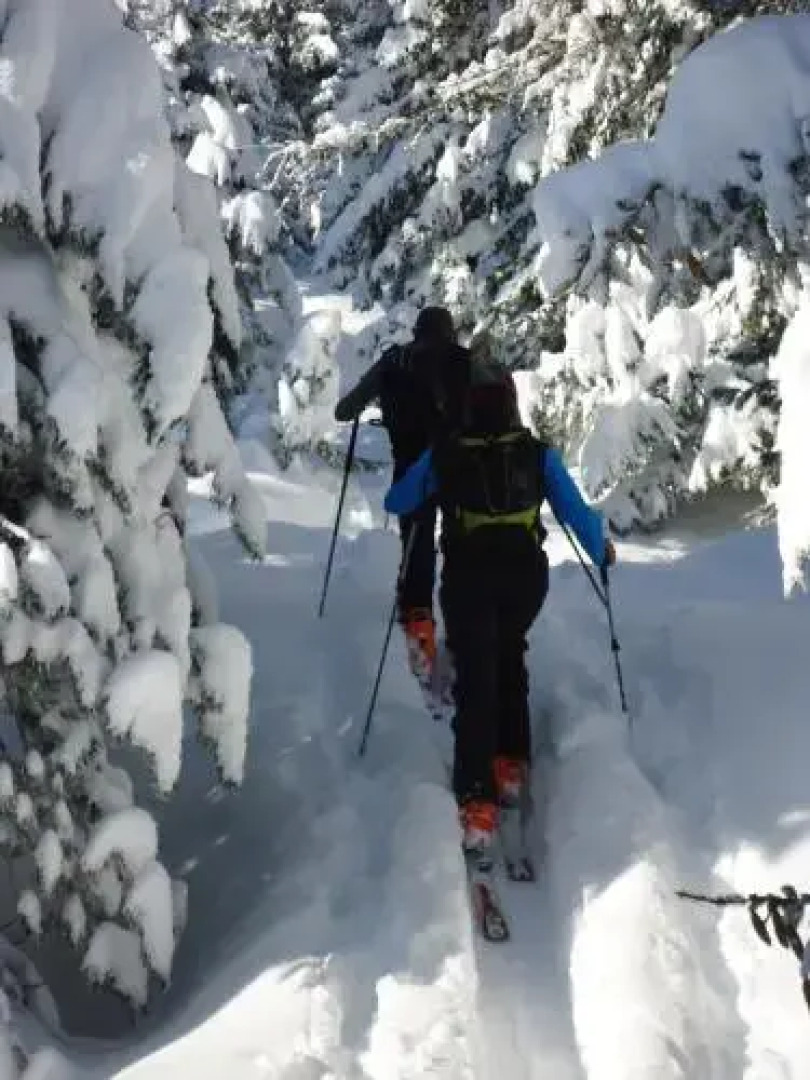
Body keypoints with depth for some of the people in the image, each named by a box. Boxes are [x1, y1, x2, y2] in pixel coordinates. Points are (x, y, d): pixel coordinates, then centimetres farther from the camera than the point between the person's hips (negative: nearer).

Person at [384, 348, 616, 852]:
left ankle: (478, 802, -12)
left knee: (476, 679, -2)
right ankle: (513, 762, 28)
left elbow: (396, 502, 7)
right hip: (526, 574, 2)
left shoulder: (444, 455, -4)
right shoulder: (538, 454, -3)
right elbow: (575, 511, 0)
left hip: (468, 578, -2)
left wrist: (432, 489, 27)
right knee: (509, 658, 27)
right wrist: (601, 549, 18)